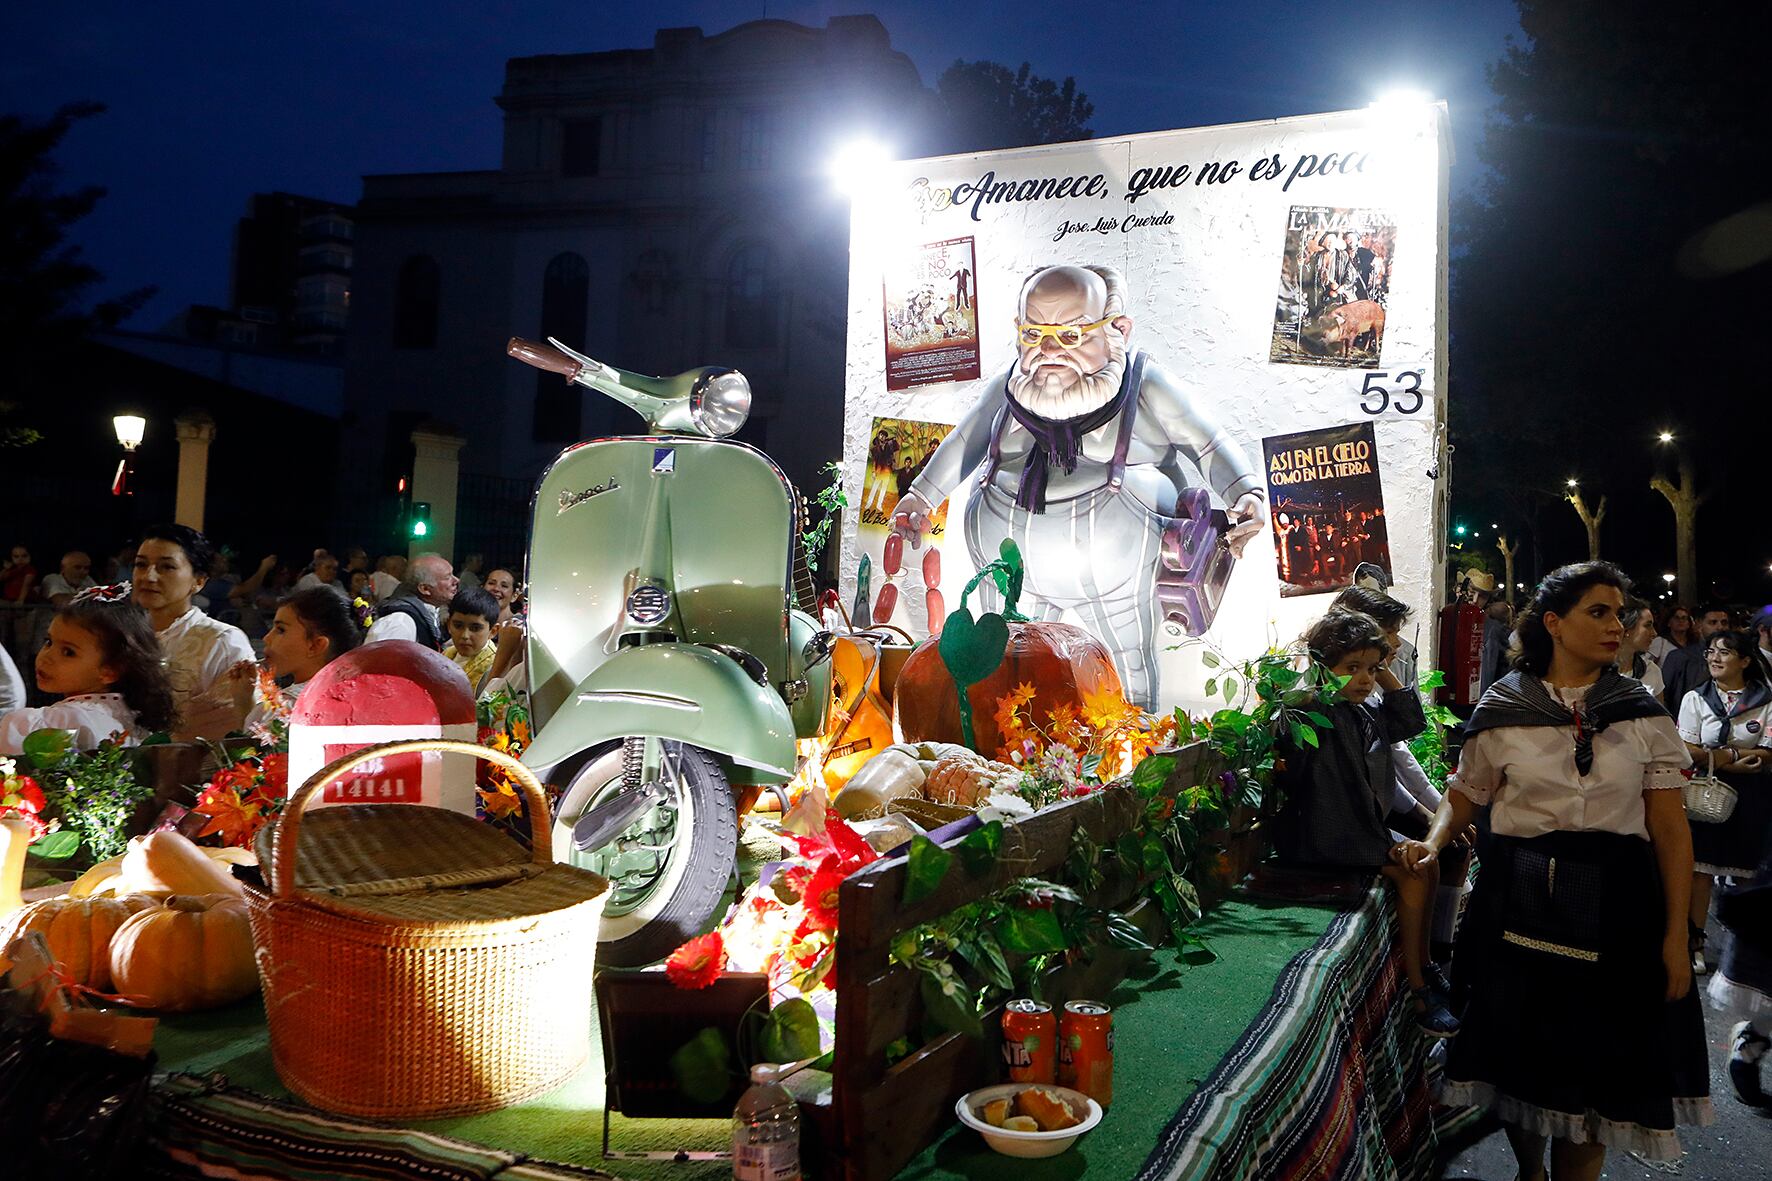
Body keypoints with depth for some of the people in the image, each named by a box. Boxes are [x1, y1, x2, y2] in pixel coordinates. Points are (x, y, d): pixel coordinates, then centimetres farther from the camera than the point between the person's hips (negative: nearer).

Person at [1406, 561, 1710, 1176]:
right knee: (1521, 1055, 12)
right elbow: (1464, 795, 8)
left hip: (1613, 907, 1)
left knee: (1597, 1065, 5)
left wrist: (1676, 934, -4)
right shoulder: (1502, 710, 0)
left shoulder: (1641, 711, 2)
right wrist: (1433, 843, -13)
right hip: (1519, 904, 0)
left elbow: (1670, 826, 0)